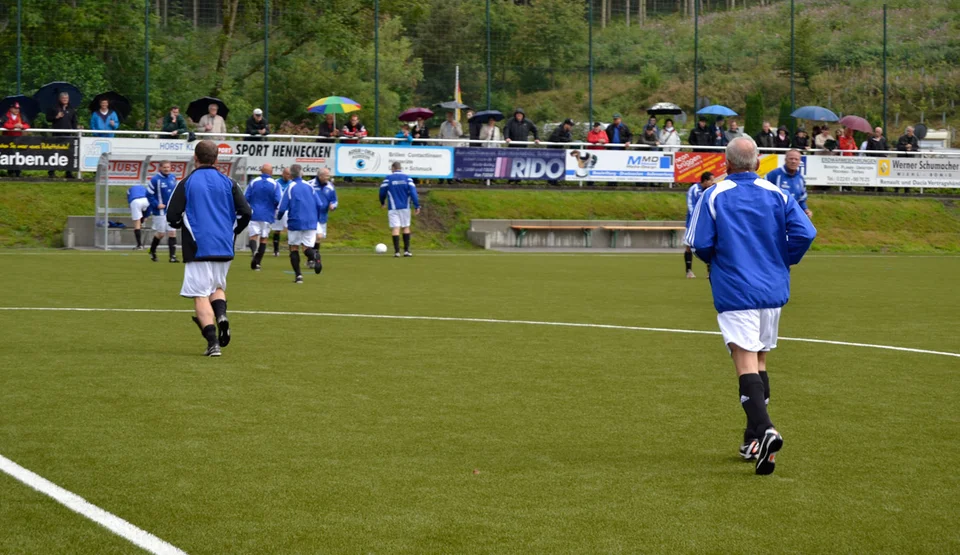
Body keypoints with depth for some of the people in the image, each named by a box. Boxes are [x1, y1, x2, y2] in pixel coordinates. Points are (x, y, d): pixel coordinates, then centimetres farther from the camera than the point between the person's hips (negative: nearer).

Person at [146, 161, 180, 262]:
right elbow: (149, 194, -10)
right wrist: (157, 204, -17)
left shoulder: (173, 178, 5)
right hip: (160, 211, -5)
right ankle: (152, 251, 27)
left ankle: (173, 256, 0)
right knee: (160, 233, 2)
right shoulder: (155, 180, -13)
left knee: (172, 232, -1)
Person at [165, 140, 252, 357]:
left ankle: (213, 342, -13)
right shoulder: (228, 183, 4)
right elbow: (246, 212, 0)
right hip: (224, 249, 3)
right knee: (218, 286, 23)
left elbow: (172, 217, -6)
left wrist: (183, 224, 18)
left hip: (198, 248, -3)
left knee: (201, 295, 0)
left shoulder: (186, 183, -2)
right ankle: (221, 315, -8)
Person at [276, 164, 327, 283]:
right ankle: (313, 256, -30)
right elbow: (320, 205, 3)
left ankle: (298, 275, 2)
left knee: (294, 248, 12)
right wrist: (316, 217, 22)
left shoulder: (290, 188, -4)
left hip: (295, 222, -2)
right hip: (311, 223, 2)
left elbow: (283, 207, -7)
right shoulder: (309, 186, 5)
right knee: (307, 247, 6)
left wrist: (279, 216, 15)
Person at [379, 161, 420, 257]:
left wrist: (382, 203, 24)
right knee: (406, 227, 12)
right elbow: (413, 192, -6)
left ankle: (397, 251, -12)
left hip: (393, 208, -2)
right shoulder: (407, 178, 2)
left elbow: (382, 192, 5)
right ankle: (406, 250, 9)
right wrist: (417, 206, -6)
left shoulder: (388, 178, 0)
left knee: (395, 228, -5)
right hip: (405, 207, 2)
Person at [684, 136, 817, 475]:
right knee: (759, 361, 16)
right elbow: (805, 233, -7)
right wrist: (783, 262, 10)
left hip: (734, 292, -4)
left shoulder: (713, 197, -3)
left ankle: (764, 430, -31)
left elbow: (699, 245, -7)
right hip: (772, 291, 4)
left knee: (746, 362, -10)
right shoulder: (777, 195, 3)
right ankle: (753, 441, 20)